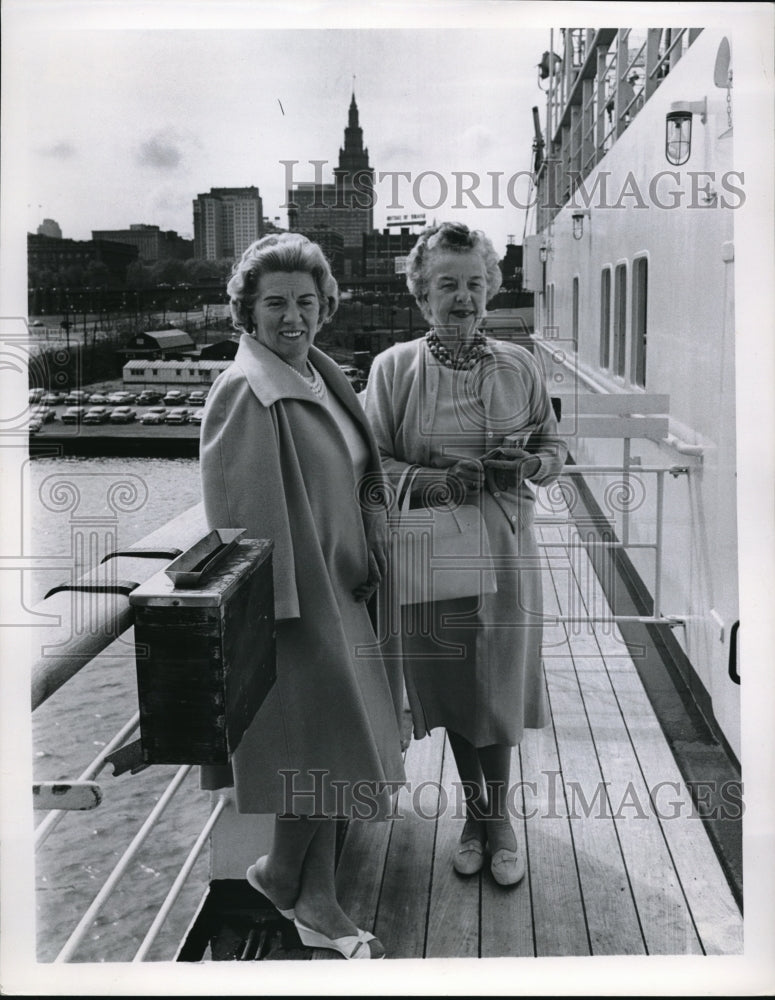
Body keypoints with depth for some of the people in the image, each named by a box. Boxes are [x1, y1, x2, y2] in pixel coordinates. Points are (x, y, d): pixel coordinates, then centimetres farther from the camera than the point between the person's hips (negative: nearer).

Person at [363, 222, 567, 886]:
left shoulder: (519, 365, 1)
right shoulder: (394, 367, -3)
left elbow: (555, 444, 10)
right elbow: (373, 463, -2)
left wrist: (529, 465, -12)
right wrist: (434, 480, -19)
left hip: (505, 551, 1)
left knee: (500, 688, 8)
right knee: (453, 690, 12)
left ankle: (500, 816, 31)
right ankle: (475, 812, 35)